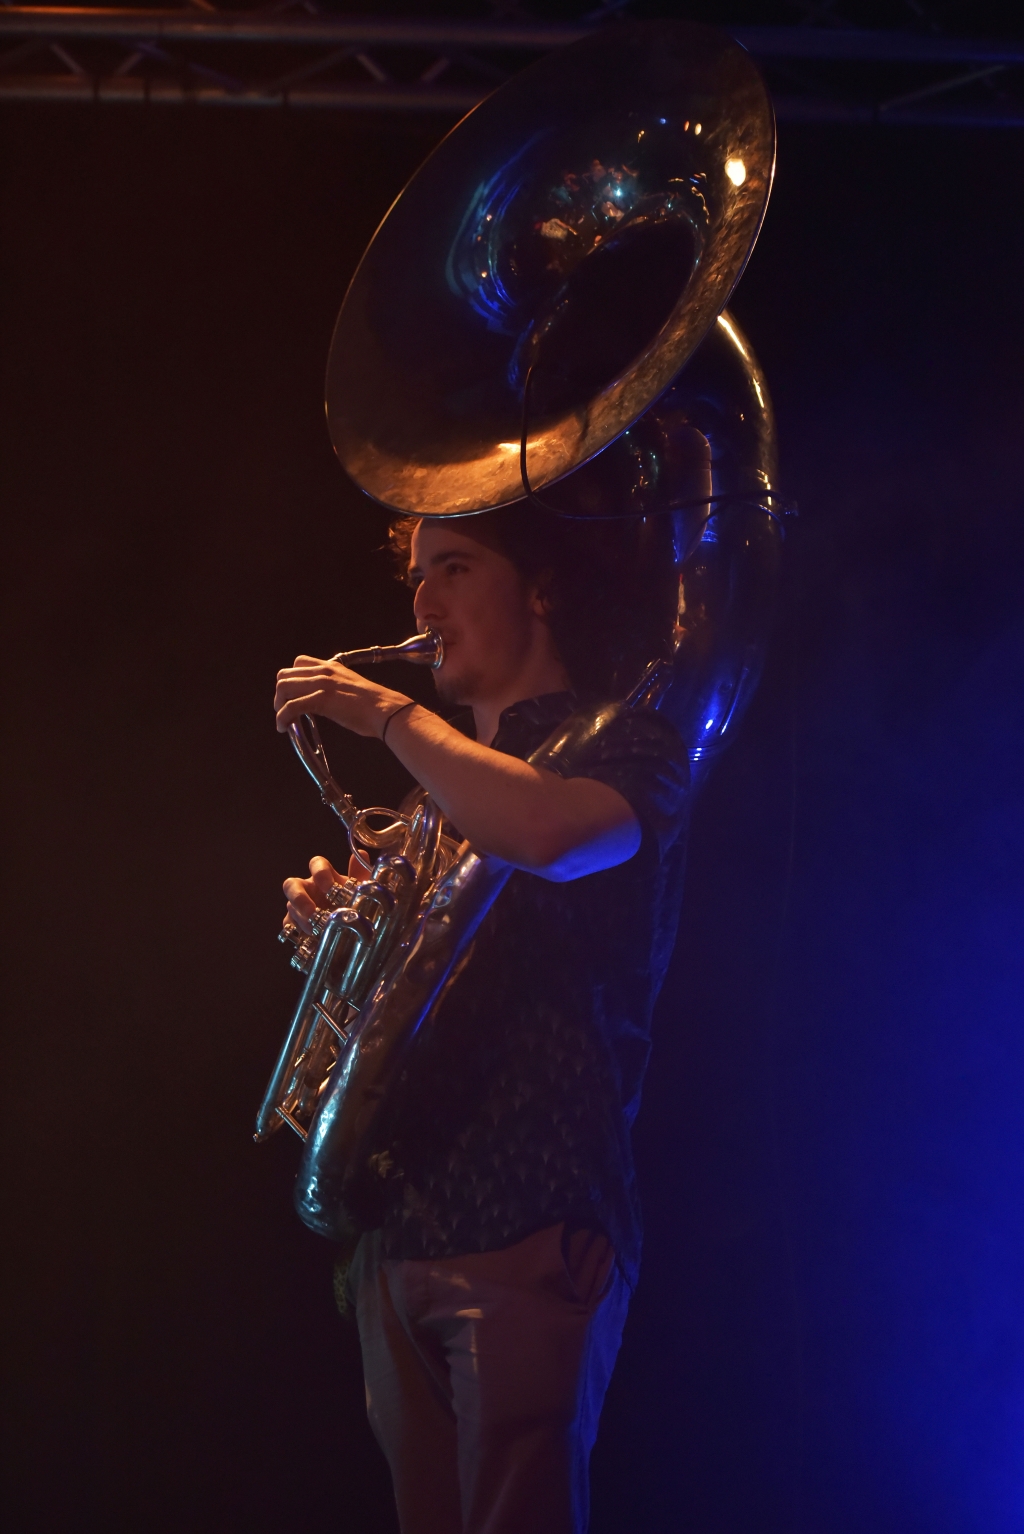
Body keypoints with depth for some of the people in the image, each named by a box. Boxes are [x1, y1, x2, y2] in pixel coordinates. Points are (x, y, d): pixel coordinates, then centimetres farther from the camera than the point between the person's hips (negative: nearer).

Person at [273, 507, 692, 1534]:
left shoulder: (623, 742, -3)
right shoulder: (456, 770, 21)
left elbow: (545, 834, -29)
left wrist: (389, 714, -15)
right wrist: (338, 917, 6)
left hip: (528, 1228, -8)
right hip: (398, 1226, 8)